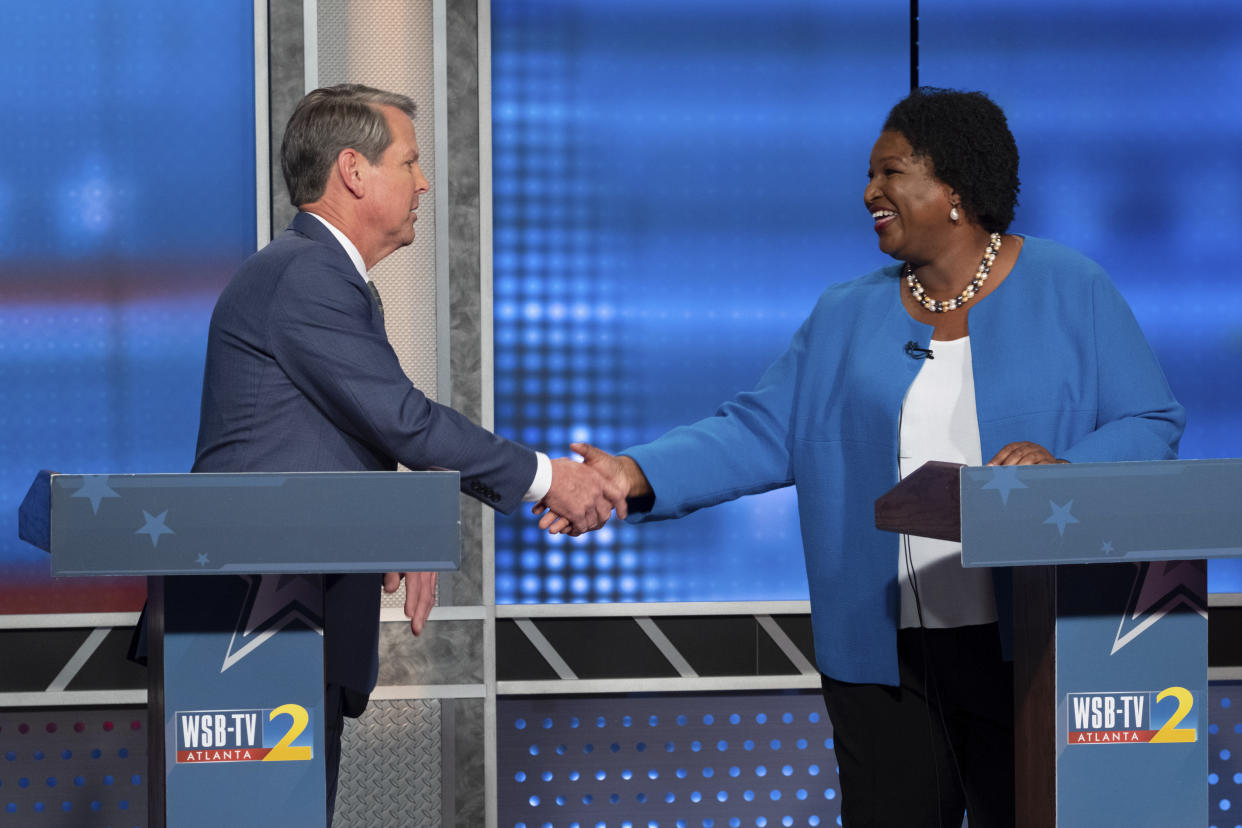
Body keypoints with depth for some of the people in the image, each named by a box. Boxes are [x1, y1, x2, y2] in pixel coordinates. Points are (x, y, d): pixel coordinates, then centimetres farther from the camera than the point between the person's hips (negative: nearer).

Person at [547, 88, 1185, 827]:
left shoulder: (1070, 293, 3)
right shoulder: (848, 316, 14)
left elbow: (1152, 425, 0)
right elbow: (763, 432, 8)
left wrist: (1063, 468, -19)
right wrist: (642, 476, -7)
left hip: (1023, 650, -3)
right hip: (881, 651, 3)